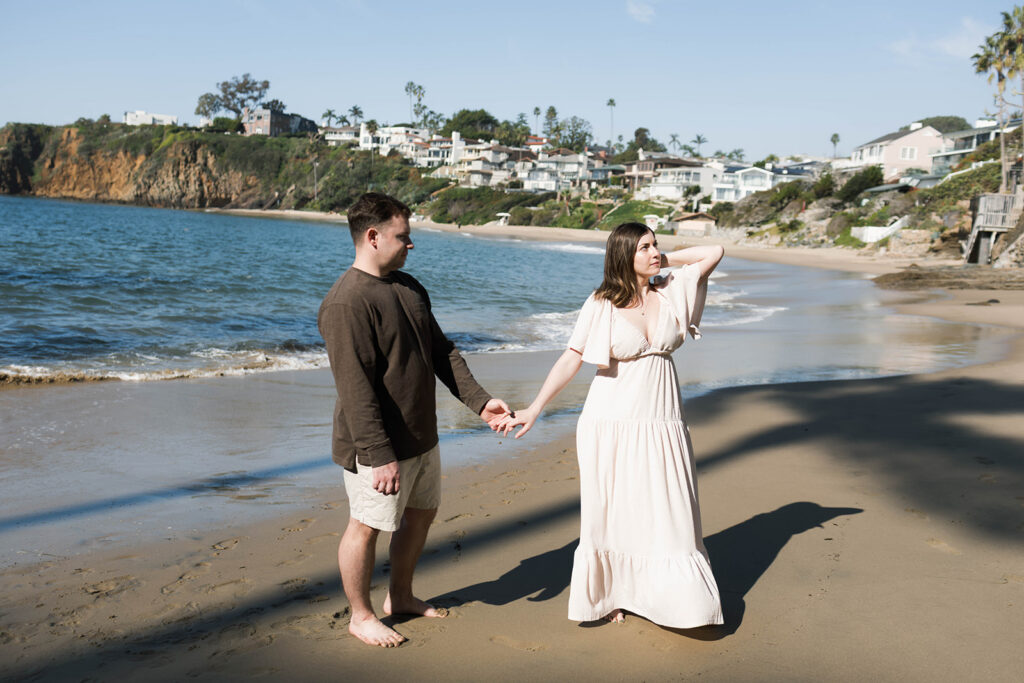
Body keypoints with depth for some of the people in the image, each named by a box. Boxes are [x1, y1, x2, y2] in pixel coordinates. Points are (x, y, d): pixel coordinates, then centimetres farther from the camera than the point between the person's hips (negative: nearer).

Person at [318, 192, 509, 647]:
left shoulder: (409, 288, 9)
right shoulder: (346, 303, -21)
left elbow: (442, 352, 14)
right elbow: (355, 389, -25)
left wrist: (479, 401, 5)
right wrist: (380, 455, -27)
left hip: (420, 435, 9)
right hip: (377, 445, -9)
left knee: (421, 512, 20)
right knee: (367, 526, 5)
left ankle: (400, 596, 39)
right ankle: (361, 616, 24)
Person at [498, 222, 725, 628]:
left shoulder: (671, 292, 6)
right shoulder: (602, 306, -4)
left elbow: (715, 253, 7)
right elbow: (570, 360, -7)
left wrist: (666, 260, 6)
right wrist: (534, 409, -13)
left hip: (660, 423, 3)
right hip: (612, 422, -2)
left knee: (668, 511, 1)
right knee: (612, 510, 6)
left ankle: (679, 597, 13)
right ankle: (610, 593, 22)